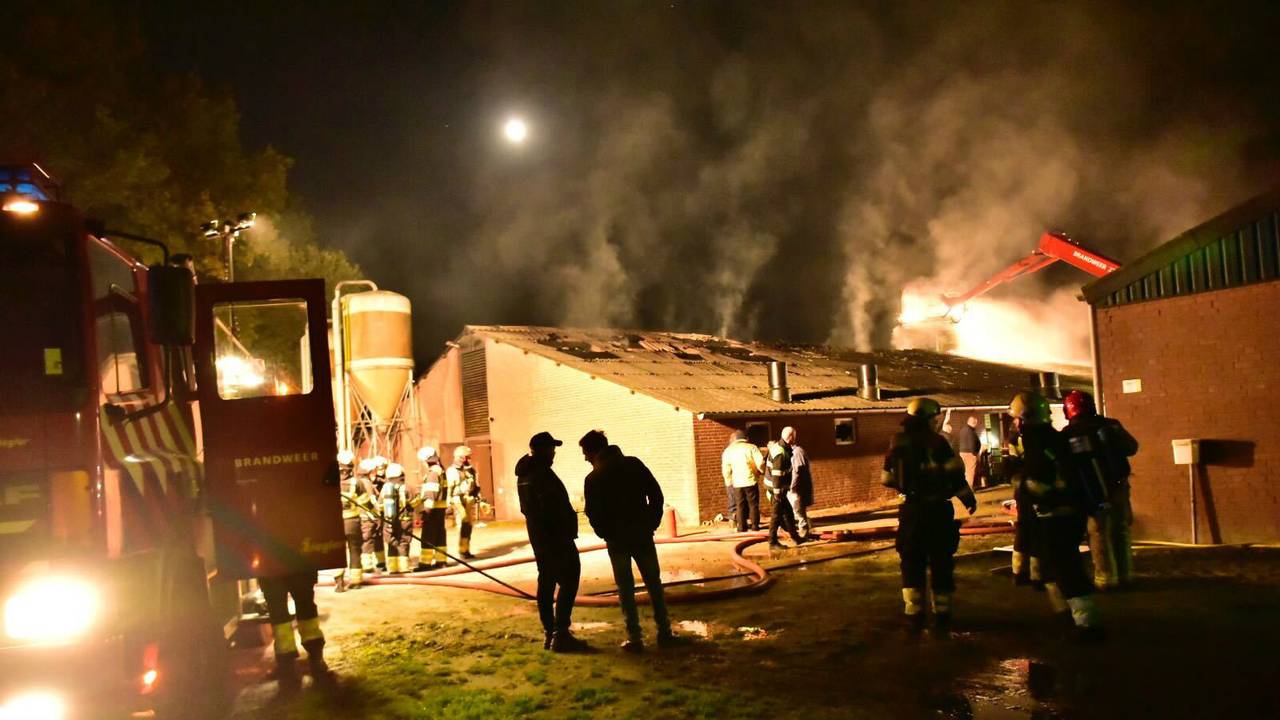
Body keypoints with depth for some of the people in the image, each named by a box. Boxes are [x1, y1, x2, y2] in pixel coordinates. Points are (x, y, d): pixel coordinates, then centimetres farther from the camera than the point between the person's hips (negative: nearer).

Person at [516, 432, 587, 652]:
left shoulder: (524, 474, 12)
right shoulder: (543, 473, -19)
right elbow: (554, 507, -22)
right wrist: (566, 530, -15)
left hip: (538, 535, 10)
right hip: (556, 535, -10)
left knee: (546, 582, 12)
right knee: (568, 582, -5)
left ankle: (549, 633, 16)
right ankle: (561, 634, -8)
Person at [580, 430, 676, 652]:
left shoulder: (593, 479, -9)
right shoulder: (634, 464, -1)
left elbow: (593, 514, -8)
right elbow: (656, 495, -2)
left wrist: (606, 535, 8)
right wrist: (652, 523, 6)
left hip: (617, 540, -2)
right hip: (642, 535, 3)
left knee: (626, 588, 7)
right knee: (654, 583, 14)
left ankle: (635, 638, 6)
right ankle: (664, 631, 17)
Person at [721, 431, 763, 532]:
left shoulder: (728, 450, 4)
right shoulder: (751, 448, -3)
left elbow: (725, 469, 2)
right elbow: (760, 463, -11)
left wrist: (729, 482, 11)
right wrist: (762, 471, 9)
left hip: (737, 483, 2)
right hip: (751, 481, -2)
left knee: (741, 505, 9)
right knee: (753, 504, 9)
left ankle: (742, 526, 8)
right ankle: (755, 525, 9)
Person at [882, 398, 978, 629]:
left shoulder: (898, 443, 1)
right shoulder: (937, 443, -10)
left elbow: (887, 478, 6)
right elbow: (955, 475, -10)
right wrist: (969, 499, 4)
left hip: (911, 510, 3)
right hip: (938, 509, -3)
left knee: (912, 562, 10)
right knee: (941, 562, 10)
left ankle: (914, 612, 7)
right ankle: (942, 612, 15)